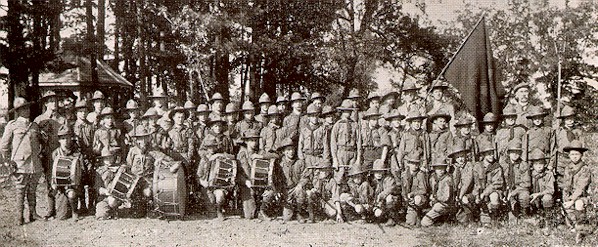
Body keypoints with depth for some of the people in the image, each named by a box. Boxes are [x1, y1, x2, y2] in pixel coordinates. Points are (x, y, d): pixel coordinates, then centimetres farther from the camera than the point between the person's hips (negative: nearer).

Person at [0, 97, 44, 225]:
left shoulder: (34, 126, 13)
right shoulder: (12, 125, 0)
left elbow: (41, 141, 26)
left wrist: (39, 154, 17)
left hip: (35, 164, 4)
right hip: (20, 164, -4)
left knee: (32, 190, 10)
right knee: (20, 191, -1)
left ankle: (32, 213, 18)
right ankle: (19, 217, 5)